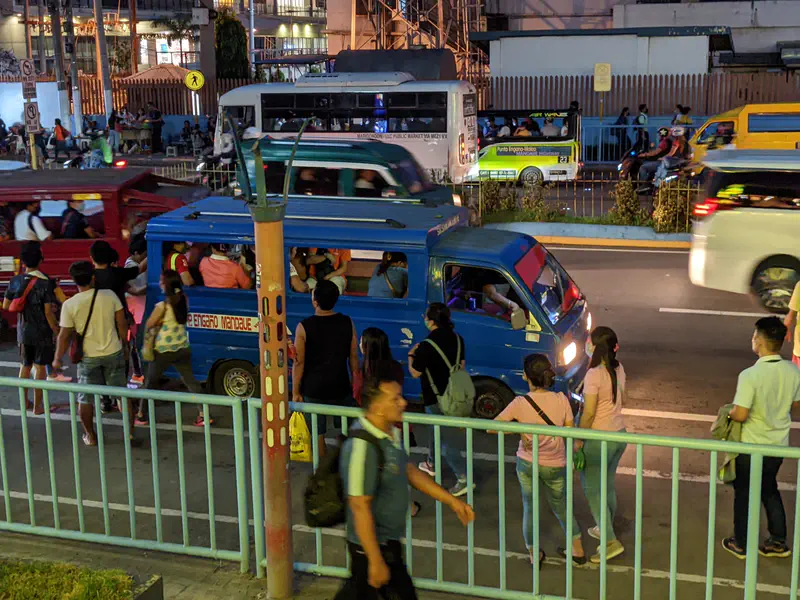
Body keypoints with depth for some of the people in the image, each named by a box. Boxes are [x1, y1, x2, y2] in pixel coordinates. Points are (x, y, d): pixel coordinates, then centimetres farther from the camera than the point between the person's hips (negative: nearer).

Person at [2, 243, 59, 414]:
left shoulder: (15, 281, -3)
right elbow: (48, 312, -18)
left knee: (25, 366, 19)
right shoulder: (46, 282, -17)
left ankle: (24, 401, 30)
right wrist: (57, 332, -8)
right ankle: (37, 406, 10)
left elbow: (6, 305, 5)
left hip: (23, 331, 4)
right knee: (40, 368, 6)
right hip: (43, 332, -4)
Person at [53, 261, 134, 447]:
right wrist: (123, 343, 15)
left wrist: (57, 358, 8)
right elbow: (122, 324, -2)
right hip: (113, 353, 1)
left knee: (86, 399, 13)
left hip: (88, 357, -1)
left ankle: (90, 436, 23)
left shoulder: (69, 305, -10)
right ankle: (130, 433, 14)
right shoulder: (109, 295, -8)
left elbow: (64, 335, -5)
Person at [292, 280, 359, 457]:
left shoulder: (304, 327, -14)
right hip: (340, 387, 2)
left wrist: (296, 391, -2)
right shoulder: (347, 323, -6)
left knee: (318, 434, 10)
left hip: (313, 389, -2)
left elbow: (299, 363, -11)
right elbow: (353, 357, 0)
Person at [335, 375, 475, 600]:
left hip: (388, 538, 9)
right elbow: (360, 507, -27)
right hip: (373, 543, -9)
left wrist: (451, 500, 13)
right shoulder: (362, 447, -28)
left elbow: (410, 471, 15)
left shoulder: (391, 433, 1)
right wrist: (376, 561, -24)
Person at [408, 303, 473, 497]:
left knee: (447, 438, -4)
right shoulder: (457, 339, -2)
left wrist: (411, 356, 4)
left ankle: (464, 478, -8)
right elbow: (462, 364, 9)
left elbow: (415, 373, -14)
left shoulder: (427, 346, -23)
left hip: (436, 399, -8)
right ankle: (431, 464, 45)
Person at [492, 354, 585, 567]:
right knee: (561, 506, 25)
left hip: (527, 463, -1)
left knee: (529, 508, 19)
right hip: (555, 465, 1)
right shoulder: (561, 400, -15)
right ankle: (578, 550, 35)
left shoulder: (520, 404, -19)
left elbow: (492, 427, -16)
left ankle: (534, 555, 32)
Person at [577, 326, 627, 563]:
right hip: (619, 433, 8)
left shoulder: (594, 375, -23)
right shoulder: (618, 369, 1)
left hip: (599, 438, -8)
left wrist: (579, 440, -10)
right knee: (608, 485, 22)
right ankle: (606, 529, 37)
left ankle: (611, 541, 1)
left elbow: (588, 413, -20)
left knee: (592, 489, 3)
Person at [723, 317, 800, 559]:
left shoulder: (750, 375, -28)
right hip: (779, 445, 5)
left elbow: (740, 415, -26)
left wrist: (728, 413, -4)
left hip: (752, 447, -5)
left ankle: (740, 544, 28)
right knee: (770, 490, 25)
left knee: (744, 494, 14)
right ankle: (779, 542, 31)